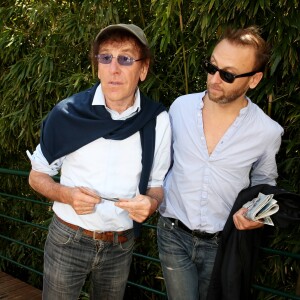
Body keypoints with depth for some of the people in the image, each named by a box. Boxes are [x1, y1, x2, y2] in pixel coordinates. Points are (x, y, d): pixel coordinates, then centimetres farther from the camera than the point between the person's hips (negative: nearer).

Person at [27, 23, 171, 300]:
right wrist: (66, 194, -20)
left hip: (121, 244, 2)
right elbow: (37, 176, -1)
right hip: (67, 239, -1)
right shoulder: (68, 113, -12)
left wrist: (151, 202, -20)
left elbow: (157, 183, 2)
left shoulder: (158, 121, -8)